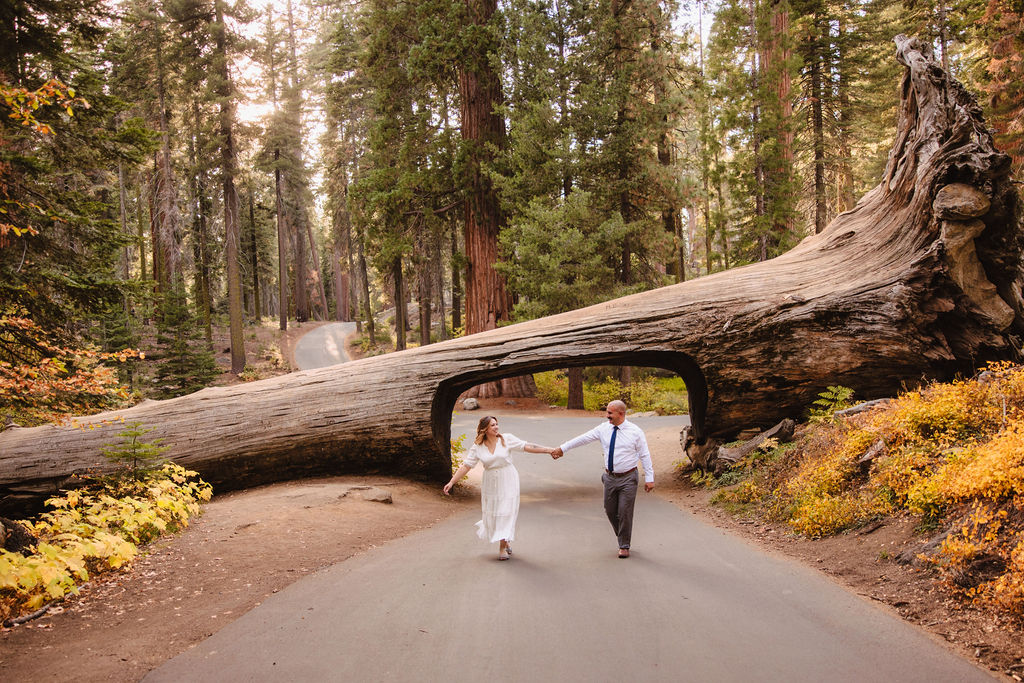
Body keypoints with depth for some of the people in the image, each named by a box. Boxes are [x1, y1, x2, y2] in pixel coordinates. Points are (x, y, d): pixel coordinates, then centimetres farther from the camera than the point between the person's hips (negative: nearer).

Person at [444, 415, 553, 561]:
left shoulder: (507, 439, -6)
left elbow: (527, 447, -7)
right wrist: (452, 482, -7)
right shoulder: (477, 447, -3)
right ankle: (506, 540, 29)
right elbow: (466, 466, -2)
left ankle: (502, 548, 5)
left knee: (506, 512, -4)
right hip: (491, 484, 2)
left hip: (508, 482, -2)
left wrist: (550, 450, -13)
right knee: (492, 514, 4)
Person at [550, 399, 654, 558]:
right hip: (610, 478, 4)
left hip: (628, 479, -4)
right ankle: (622, 538, 34)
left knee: (625, 512, -2)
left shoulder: (635, 432, -9)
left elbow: (645, 455, -5)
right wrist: (562, 448, 3)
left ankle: (624, 546, 16)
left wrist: (649, 478, -6)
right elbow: (583, 438, 3)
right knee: (610, 511, 11)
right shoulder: (604, 428, 0)